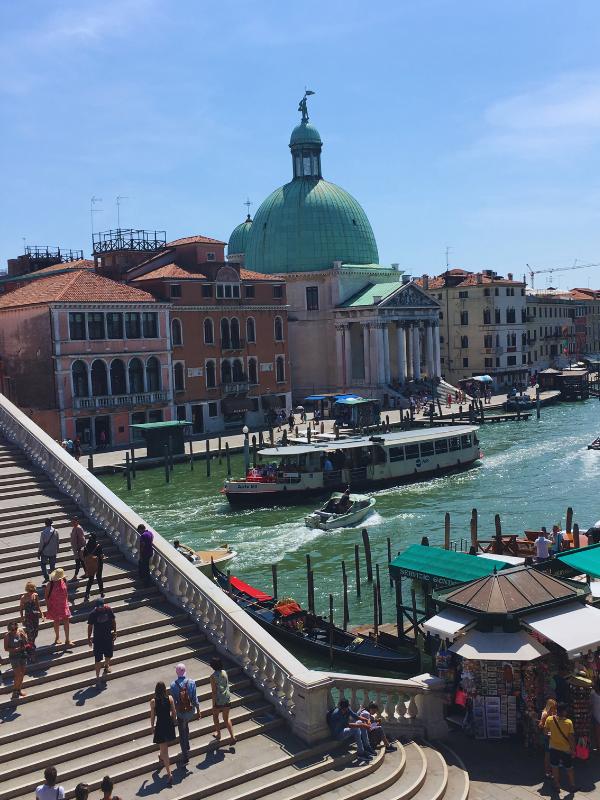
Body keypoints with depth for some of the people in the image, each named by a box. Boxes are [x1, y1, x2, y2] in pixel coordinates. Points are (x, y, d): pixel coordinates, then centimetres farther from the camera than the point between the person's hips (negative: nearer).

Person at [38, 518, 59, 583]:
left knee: (43, 564, 14)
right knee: (52, 565, 14)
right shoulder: (55, 531, -8)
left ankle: (46, 577, 3)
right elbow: (57, 542, 0)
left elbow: (41, 544, -12)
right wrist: (57, 550, 14)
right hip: (53, 551, 3)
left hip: (45, 552, -3)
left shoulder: (43, 533, -17)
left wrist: (39, 552, 0)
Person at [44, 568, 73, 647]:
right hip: (54, 606, -3)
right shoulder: (50, 585, -16)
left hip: (63, 604, 3)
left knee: (66, 621, -2)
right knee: (56, 621, 11)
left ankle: (67, 640, 4)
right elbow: (46, 596, -9)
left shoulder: (64, 581, -4)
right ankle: (57, 638, 32)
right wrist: (48, 607, -10)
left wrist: (67, 601, 12)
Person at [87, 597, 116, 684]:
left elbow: (113, 620, 3)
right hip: (98, 638, -3)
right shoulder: (93, 614, -17)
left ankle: (106, 665, 52)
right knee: (98, 659, 0)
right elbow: (90, 626, -6)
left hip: (108, 636, 3)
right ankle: (97, 676, 11)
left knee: (108, 655, 21)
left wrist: (114, 631, 5)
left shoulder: (108, 609, -11)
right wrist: (89, 638, -2)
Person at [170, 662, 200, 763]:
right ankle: (187, 747, 44)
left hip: (180, 712, -2)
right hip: (191, 710, 3)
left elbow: (173, 701, -10)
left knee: (182, 733, 11)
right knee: (186, 725, 32)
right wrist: (198, 711, 1)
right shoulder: (191, 682, -14)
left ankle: (185, 756, 16)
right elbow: (195, 698, -9)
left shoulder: (173, 685, -17)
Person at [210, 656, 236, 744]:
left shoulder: (213, 677, -18)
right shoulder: (224, 673, -2)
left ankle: (218, 734, 33)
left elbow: (214, 691, -17)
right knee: (226, 718, 18)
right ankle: (233, 736, 9)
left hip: (218, 700, -4)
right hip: (227, 698, 5)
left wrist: (213, 704, -10)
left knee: (215, 715, 24)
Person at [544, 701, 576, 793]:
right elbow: (571, 737, -14)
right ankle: (572, 786, 29)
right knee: (569, 768, 17)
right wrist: (573, 749, -3)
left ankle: (557, 785, 22)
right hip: (566, 749, -1)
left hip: (554, 748, 1)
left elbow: (545, 731, -1)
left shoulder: (550, 719, -13)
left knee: (555, 767, 16)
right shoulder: (568, 722, -19)